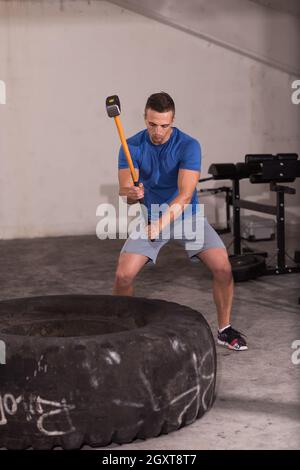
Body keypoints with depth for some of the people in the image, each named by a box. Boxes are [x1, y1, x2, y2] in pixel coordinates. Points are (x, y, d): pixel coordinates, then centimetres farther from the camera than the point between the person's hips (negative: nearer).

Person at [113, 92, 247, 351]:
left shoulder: (188, 146, -20)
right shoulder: (133, 146, -12)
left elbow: (185, 195, -29)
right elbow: (125, 192, -19)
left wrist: (160, 224, -42)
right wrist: (132, 194, -44)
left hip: (187, 214, -1)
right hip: (151, 215, 1)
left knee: (223, 267, -18)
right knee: (123, 275, -16)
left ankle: (225, 329, 3)